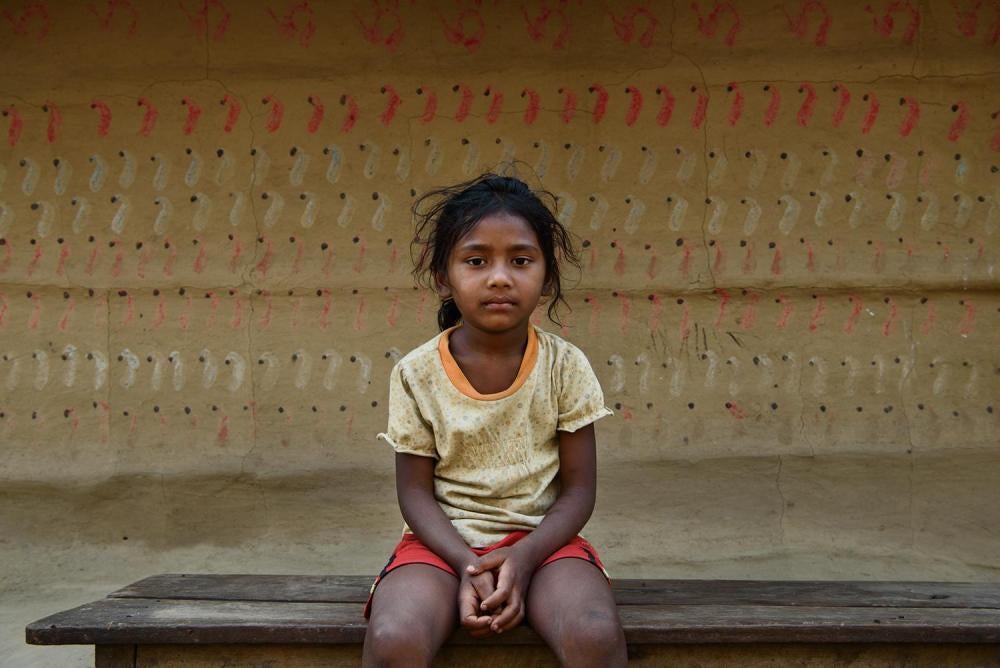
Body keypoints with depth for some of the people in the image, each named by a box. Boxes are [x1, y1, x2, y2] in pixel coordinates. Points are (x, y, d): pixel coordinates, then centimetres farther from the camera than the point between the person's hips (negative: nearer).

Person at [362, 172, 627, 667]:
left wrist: (523, 556, -19)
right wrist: (468, 564, -19)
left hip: (540, 537, 0)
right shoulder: (417, 374, -5)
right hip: (446, 540, 0)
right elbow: (416, 492, -2)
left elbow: (578, 488, -2)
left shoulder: (565, 366, -4)